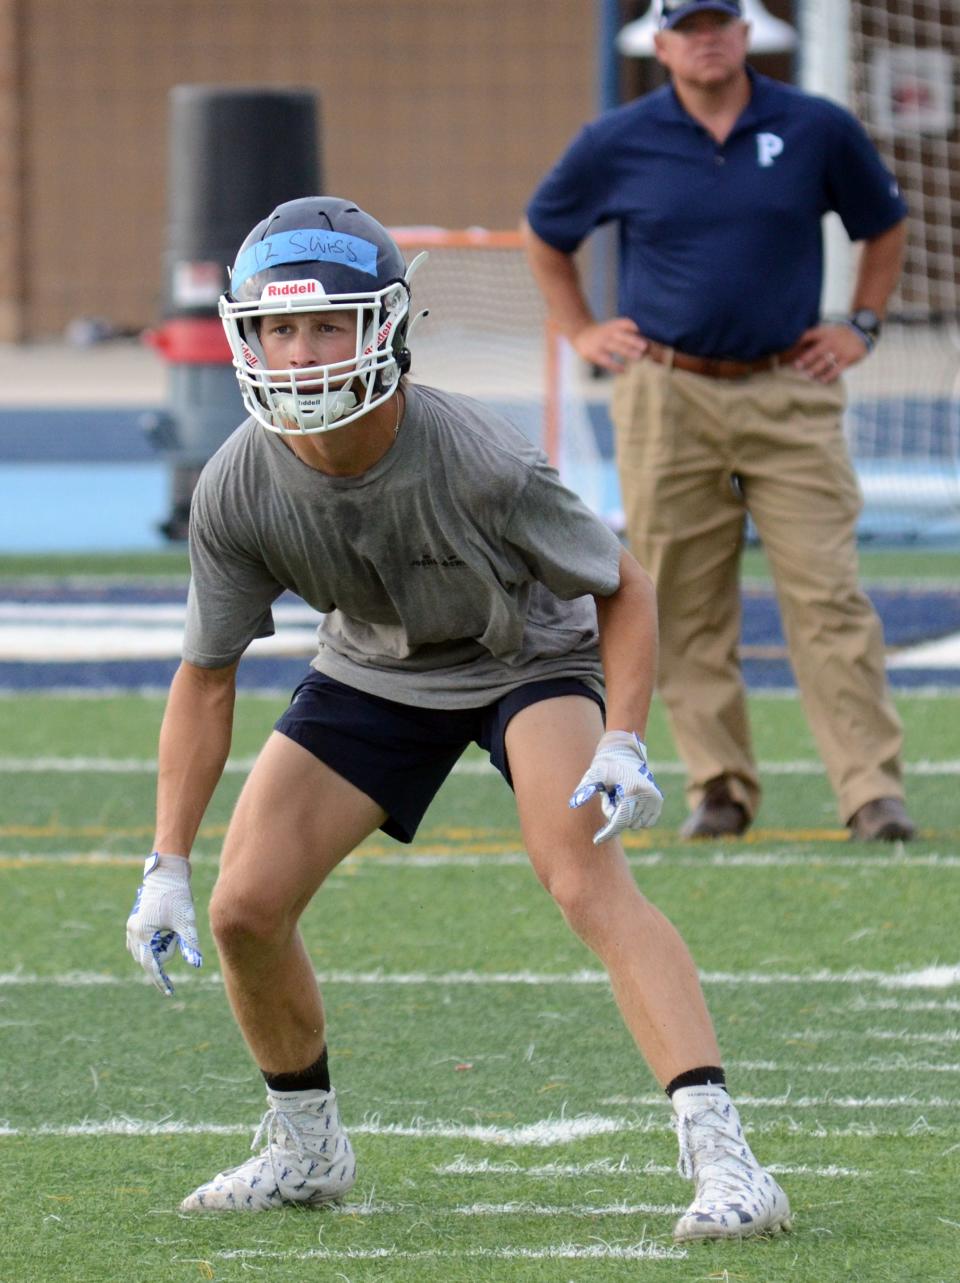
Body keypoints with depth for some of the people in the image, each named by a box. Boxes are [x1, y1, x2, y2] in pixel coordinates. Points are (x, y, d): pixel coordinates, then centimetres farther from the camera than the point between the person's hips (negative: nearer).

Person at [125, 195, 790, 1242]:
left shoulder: (481, 465, -34)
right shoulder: (238, 488, -24)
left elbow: (622, 592, -17)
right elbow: (206, 676, -9)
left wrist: (623, 745, -32)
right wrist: (167, 865, -14)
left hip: (529, 657, -4)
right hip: (375, 673, 4)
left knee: (589, 880, -29)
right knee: (245, 909, -5)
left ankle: (721, 1156, -33)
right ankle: (305, 1149, 22)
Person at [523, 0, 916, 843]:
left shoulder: (819, 131, 3)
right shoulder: (618, 143, 3)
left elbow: (885, 226, 19)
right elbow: (545, 234, 20)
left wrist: (862, 328, 10)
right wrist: (580, 332, 12)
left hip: (789, 393, -1)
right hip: (666, 401, 1)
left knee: (829, 598, -7)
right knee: (686, 610, 1)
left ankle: (873, 792, -8)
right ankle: (720, 788, 10)